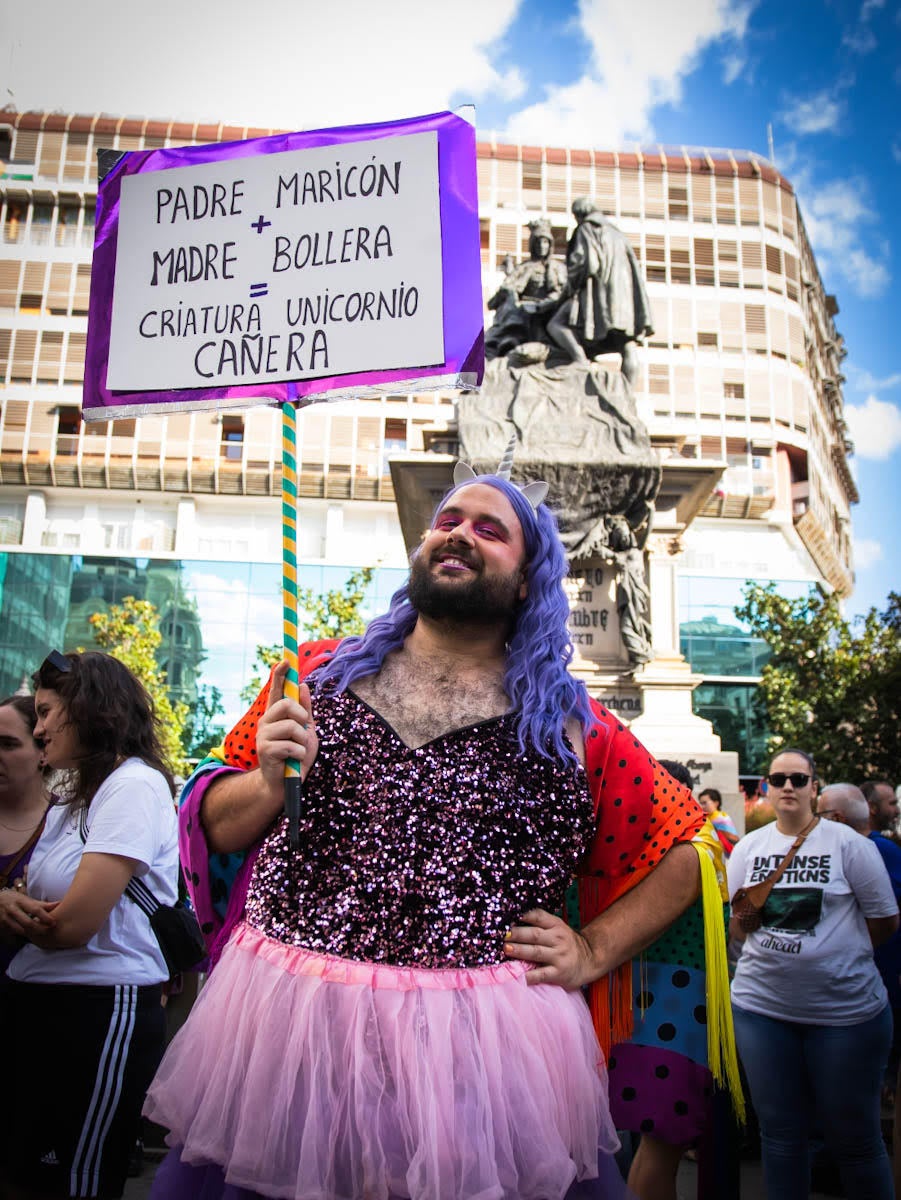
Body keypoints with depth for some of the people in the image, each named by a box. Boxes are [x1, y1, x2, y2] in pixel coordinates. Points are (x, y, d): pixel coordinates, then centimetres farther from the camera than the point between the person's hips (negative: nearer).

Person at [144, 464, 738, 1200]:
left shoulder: (569, 725, 1)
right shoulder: (320, 673, 6)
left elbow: (685, 851, 9)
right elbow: (214, 826, 10)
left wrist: (594, 952, -1)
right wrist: (270, 784, -10)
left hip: (487, 1046, -1)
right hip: (282, 1022, 2)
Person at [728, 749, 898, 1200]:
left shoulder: (847, 843, -4)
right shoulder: (748, 847, 5)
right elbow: (734, 925, 13)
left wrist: (835, 951, 5)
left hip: (845, 1007, -3)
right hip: (761, 1004, 3)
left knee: (853, 1135, 7)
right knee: (780, 1130, 12)